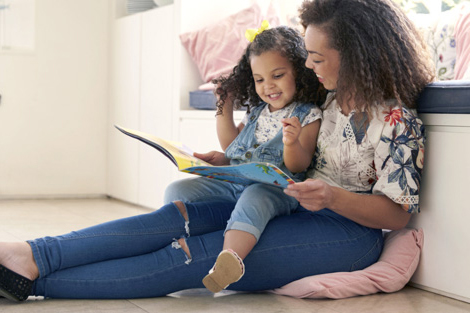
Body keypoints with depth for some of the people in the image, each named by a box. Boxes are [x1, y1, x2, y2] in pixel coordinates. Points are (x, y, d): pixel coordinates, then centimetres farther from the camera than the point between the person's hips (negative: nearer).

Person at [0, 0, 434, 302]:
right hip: (296, 210, 8)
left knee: (193, 255, -24)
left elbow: (398, 213, -14)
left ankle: (35, 279, -29)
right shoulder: (333, 100, 12)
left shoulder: (397, 121, -12)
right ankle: (35, 255, -26)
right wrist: (231, 162, 9)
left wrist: (332, 197, -30)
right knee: (181, 215, -17)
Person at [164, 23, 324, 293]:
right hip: (234, 180, 7)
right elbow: (231, 146, 30)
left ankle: (230, 258, -62)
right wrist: (225, 108, 23)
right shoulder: (257, 112, 20)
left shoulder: (308, 115, 0)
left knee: (253, 199, -43)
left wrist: (293, 143, -29)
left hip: (276, 187, -7)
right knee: (178, 191, -8)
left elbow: (299, 166, -7)